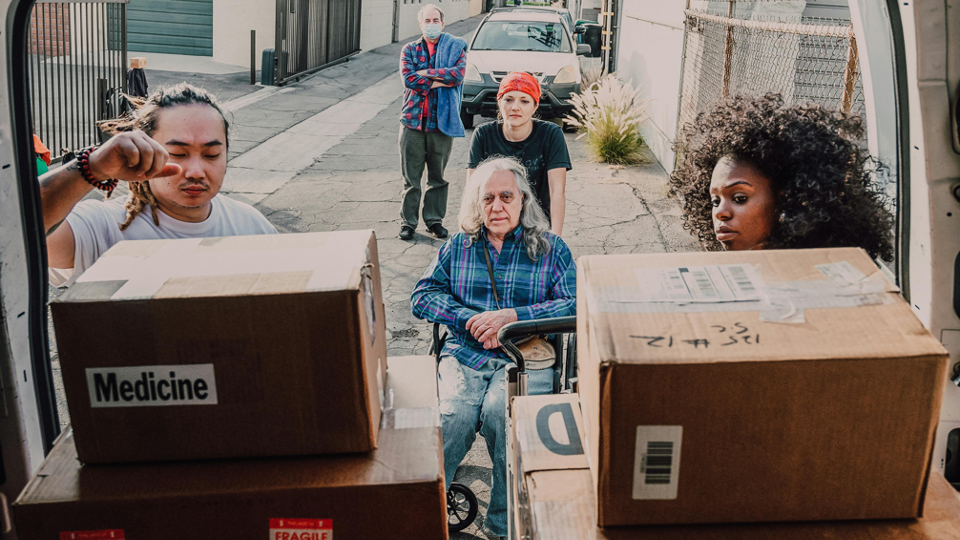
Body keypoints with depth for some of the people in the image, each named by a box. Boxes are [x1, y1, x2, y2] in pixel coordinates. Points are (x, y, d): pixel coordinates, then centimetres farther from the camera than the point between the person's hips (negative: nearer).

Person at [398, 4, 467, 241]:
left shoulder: (455, 47, 6)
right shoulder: (410, 49, 8)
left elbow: (458, 74, -12)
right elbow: (408, 79, -8)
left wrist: (426, 74, -12)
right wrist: (440, 80, -11)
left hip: (442, 119, 0)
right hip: (413, 118, 0)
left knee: (438, 175, 9)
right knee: (411, 175, 3)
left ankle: (434, 219, 20)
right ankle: (408, 221, 12)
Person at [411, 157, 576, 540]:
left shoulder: (551, 249, 12)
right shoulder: (457, 247, 19)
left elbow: (574, 307, 0)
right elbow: (423, 294, 10)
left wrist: (512, 316, -11)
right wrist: (472, 320, -6)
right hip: (464, 355, 2)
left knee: (500, 413, -32)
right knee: (451, 416, -29)